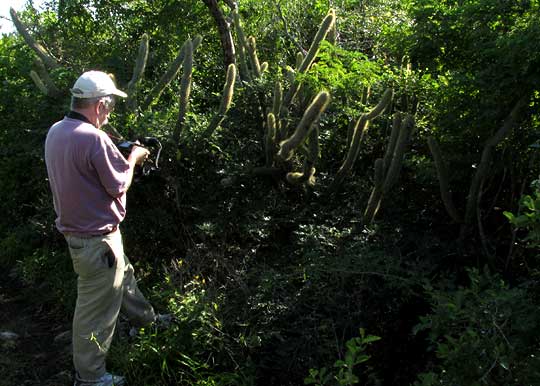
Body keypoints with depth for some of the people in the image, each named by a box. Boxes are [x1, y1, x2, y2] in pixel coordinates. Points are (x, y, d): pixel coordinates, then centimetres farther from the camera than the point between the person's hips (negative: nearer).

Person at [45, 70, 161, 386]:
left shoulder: (56, 132, 1)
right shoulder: (94, 138, -27)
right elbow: (119, 185, -20)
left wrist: (122, 155, 7)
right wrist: (133, 159, -3)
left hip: (75, 229, 9)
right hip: (97, 239, -9)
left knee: (123, 276, 30)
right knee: (96, 309, 7)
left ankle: (144, 318, 52)